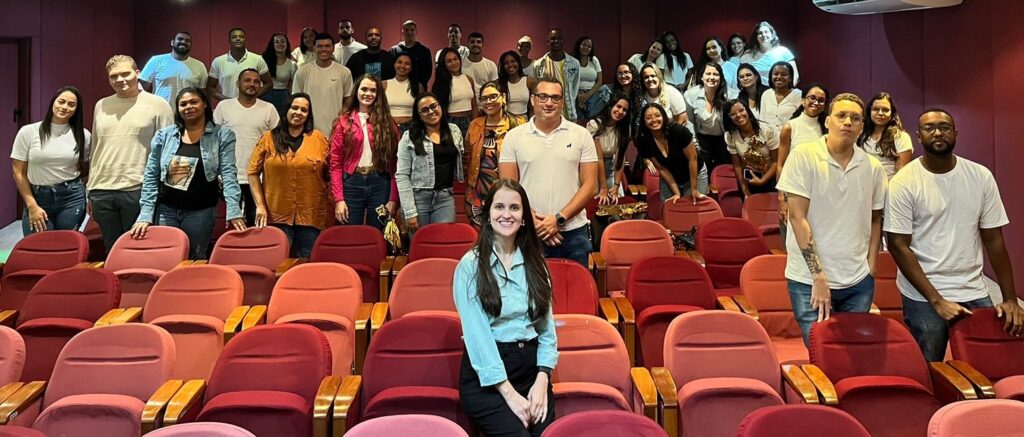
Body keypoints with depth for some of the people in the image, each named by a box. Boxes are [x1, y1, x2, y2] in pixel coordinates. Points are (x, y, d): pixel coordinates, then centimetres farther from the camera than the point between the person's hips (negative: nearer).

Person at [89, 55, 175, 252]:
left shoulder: (157, 105, -1)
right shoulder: (101, 106, 14)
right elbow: (95, 149, 18)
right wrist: (90, 190, 16)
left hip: (139, 190, -4)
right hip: (102, 191, 5)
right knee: (111, 250, 11)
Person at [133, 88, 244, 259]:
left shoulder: (222, 135, -2)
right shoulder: (164, 135, 4)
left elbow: (228, 174, -10)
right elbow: (150, 176, 4)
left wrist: (233, 211, -21)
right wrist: (145, 215, -4)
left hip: (200, 211, -2)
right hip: (165, 209, 2)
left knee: (194, 260, 6)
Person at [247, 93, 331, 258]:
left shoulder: (319, 138, 4)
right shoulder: (268, 139, 3)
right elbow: (253, 172, 5)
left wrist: (332, 205, 0)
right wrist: (260, 205, -3)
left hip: (311, 216, 0)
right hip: (276, 216, 0)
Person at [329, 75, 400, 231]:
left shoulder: (387, 123, 6)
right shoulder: (344, 121, 4)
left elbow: (394, 162, 2)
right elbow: (336, 162, 0)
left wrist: (393, 198, -6)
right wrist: (338, 198, -8)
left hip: (380, 183, 1)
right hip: (352, 183, -1)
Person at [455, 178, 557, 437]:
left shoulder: (535, 263, 10)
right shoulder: (471, 265, -5)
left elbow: (547, 327, 7)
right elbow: (477, 334, -11)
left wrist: (541, 380, -7)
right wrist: (509, 393, -15)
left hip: (532, 368, 4)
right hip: (486, 377, -4)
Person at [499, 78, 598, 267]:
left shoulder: (581, 135, 4)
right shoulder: (514, 137, 4)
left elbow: (590, 185, 0)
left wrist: (559, 219, -10)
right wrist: (534, 221, -10)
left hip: (573, 232, 0)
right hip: (529, 233, 0)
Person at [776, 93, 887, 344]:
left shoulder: (873, 168, 5)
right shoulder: (803, 157, -9)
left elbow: (875, 219, 16)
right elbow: (798, 217, -12)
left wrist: (870, 269, 6)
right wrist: (819, 277, -14)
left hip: (859, 283, 4)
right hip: (810, 282, -4)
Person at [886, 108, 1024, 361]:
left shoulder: (981, 176, 2)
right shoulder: (903, 183, -8)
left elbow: (994, 240, 4)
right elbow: (899, 246, -10)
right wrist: (937, 301, -15)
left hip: (975, 294, 3)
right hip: (923, 298, -3)